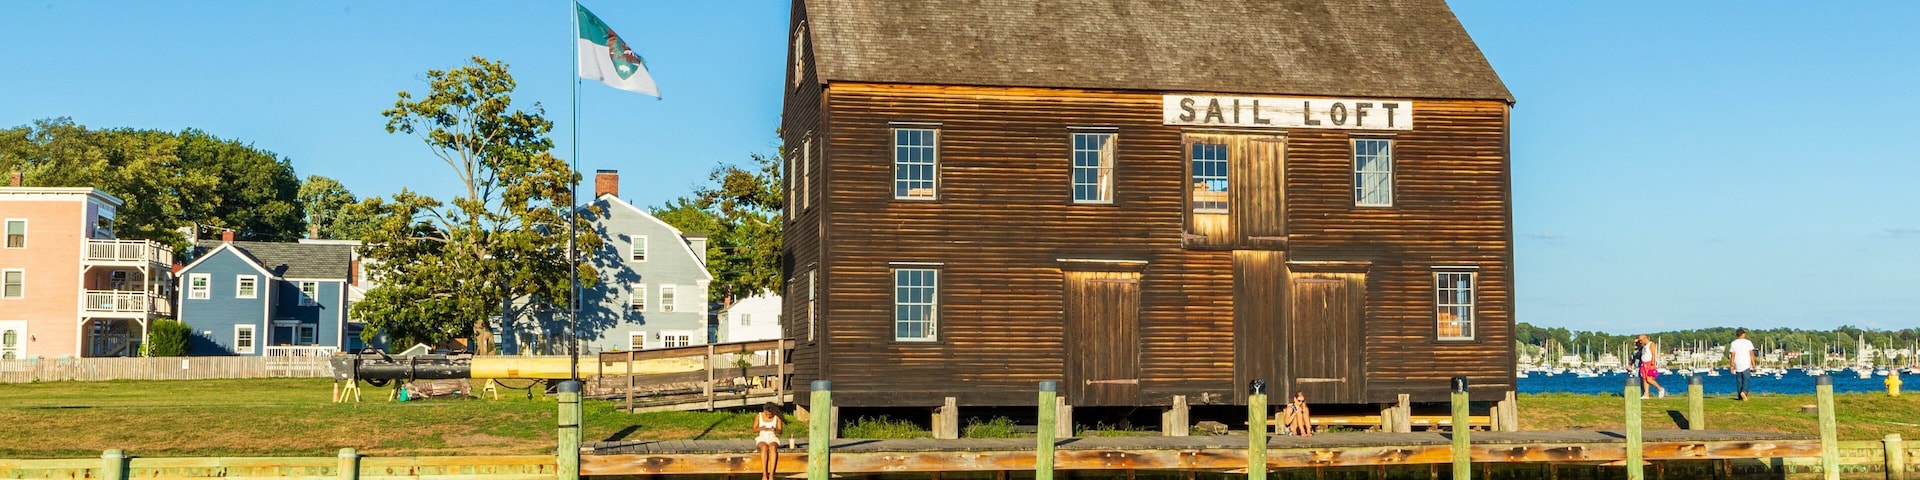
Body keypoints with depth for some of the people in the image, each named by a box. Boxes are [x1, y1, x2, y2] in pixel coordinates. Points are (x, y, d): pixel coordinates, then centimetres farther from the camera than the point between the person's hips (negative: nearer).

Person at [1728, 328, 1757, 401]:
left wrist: (1732, 366, 4)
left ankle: (1740, 397, 11)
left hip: (1737, 365, 2)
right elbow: (1751, 354, -3)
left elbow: (1732, 356, 0)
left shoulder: (1733, 344, 3)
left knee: (1739, 381, 9)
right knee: (1746, 380, -1)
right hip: (1746, 365, -2)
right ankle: (1744, 391, -27)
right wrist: (1753, 365, 3)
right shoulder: (1748, 342, -1)